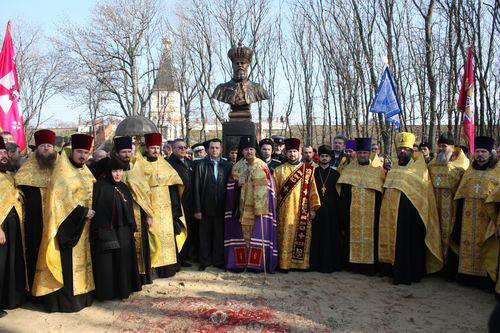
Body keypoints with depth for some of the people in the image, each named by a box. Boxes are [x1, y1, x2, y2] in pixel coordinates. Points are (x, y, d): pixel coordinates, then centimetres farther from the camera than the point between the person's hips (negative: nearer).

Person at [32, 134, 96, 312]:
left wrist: (88, 212, 6)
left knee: (80, 261, 12)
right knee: (67, 264, -5)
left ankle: (80, 295, 20)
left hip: (82, 225, 8)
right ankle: (65, 300, 2)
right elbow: (62, 200, -20)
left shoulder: (85, 172, 12)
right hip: (68, 226, -8)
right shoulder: (63, 173, -12)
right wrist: (82, 212, -18)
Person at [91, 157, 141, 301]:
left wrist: (132, 227, 13)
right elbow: (95, 209, -14)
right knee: (107, 262, -1)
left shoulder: (124, 188, 12)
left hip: (124, 231, 7)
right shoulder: (100, 187, -9)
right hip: (106, 231, -7)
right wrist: (98, 231, -19)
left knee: (124, 260, 12)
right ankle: (107, 291, 10)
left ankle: (123, 288, 24)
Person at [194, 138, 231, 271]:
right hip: (205, 207, -1)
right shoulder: (201, 165, -1)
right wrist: (197, 209, -7)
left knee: (219, 235, 9)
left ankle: (218, 260, 22)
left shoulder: (227, 165, 3)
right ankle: (204, 261, 20)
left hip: (221, 207, 1)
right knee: (205, 235, 8)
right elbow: (197, 188, -4)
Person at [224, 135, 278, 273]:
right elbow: (232, 188, 11)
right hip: (242, 208, 3)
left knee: (257, 235, -1)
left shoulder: (262, 166, -4)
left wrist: (261, 208, -12)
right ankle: (241, 262, 15)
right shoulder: (236, 167, 7)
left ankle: (257, 263, 8)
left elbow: (265, 189, -6)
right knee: (242, 234, 6)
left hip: (258, 207, -2)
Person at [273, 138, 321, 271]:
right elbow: (274, 190, 6)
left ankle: (301, 263, 12)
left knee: (302, 238, 2)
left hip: (302, 211, 0)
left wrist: (312, 209, -2)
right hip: (285, 211, 0)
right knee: (285, 238, 2)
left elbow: (312, 190, 3)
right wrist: (273, 209, 1)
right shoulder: (279, 170, 7)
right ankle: (285, 263, 8)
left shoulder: (308, 170, 5)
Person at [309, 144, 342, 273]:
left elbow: (339, 193, 5)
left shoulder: (335, 174, 8)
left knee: (331, 236, 2)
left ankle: (330, 263, 10)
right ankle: (316, 263, 8)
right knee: (316, 236, 0)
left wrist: (339, 211, -2)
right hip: (316, 209, 0)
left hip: (331, 210, 0)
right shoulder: (313, 172, 7)